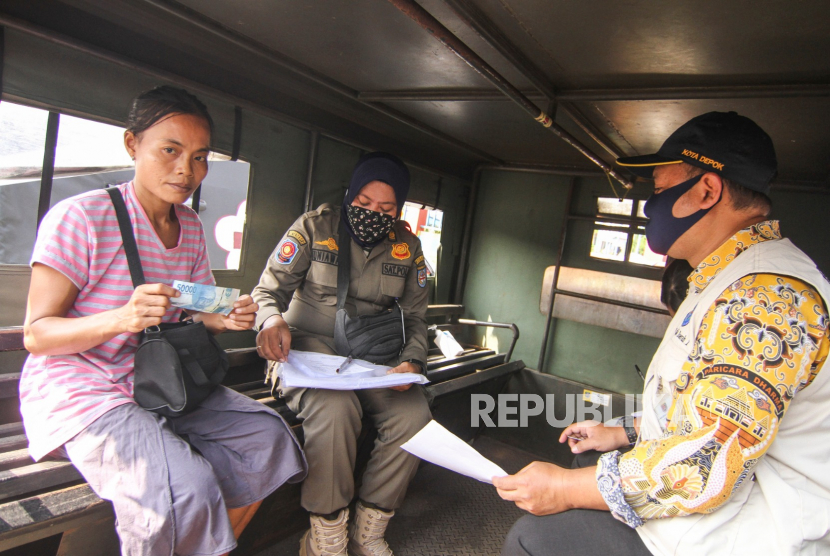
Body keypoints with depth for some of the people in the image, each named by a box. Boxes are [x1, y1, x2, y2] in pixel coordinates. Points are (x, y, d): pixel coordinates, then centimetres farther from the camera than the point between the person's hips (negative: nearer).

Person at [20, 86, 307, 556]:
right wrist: (121, 319, -33)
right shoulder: (80, 217, -14)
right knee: (187, 488, -28)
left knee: (266, 436, -9)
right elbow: (36, 334, -14)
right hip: (78, 389, -6)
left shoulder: (190, 227, 7)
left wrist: (224, 318, -11)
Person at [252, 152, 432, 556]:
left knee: (414, 415, -23)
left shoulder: (407, 246, 7)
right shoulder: (314, 227, -2)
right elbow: (268, 289, -1)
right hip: (308, 345, -3)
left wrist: (412, 361, -10)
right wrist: (272, 321, -25)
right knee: (335, 409, -34)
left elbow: (415, 317, 11)